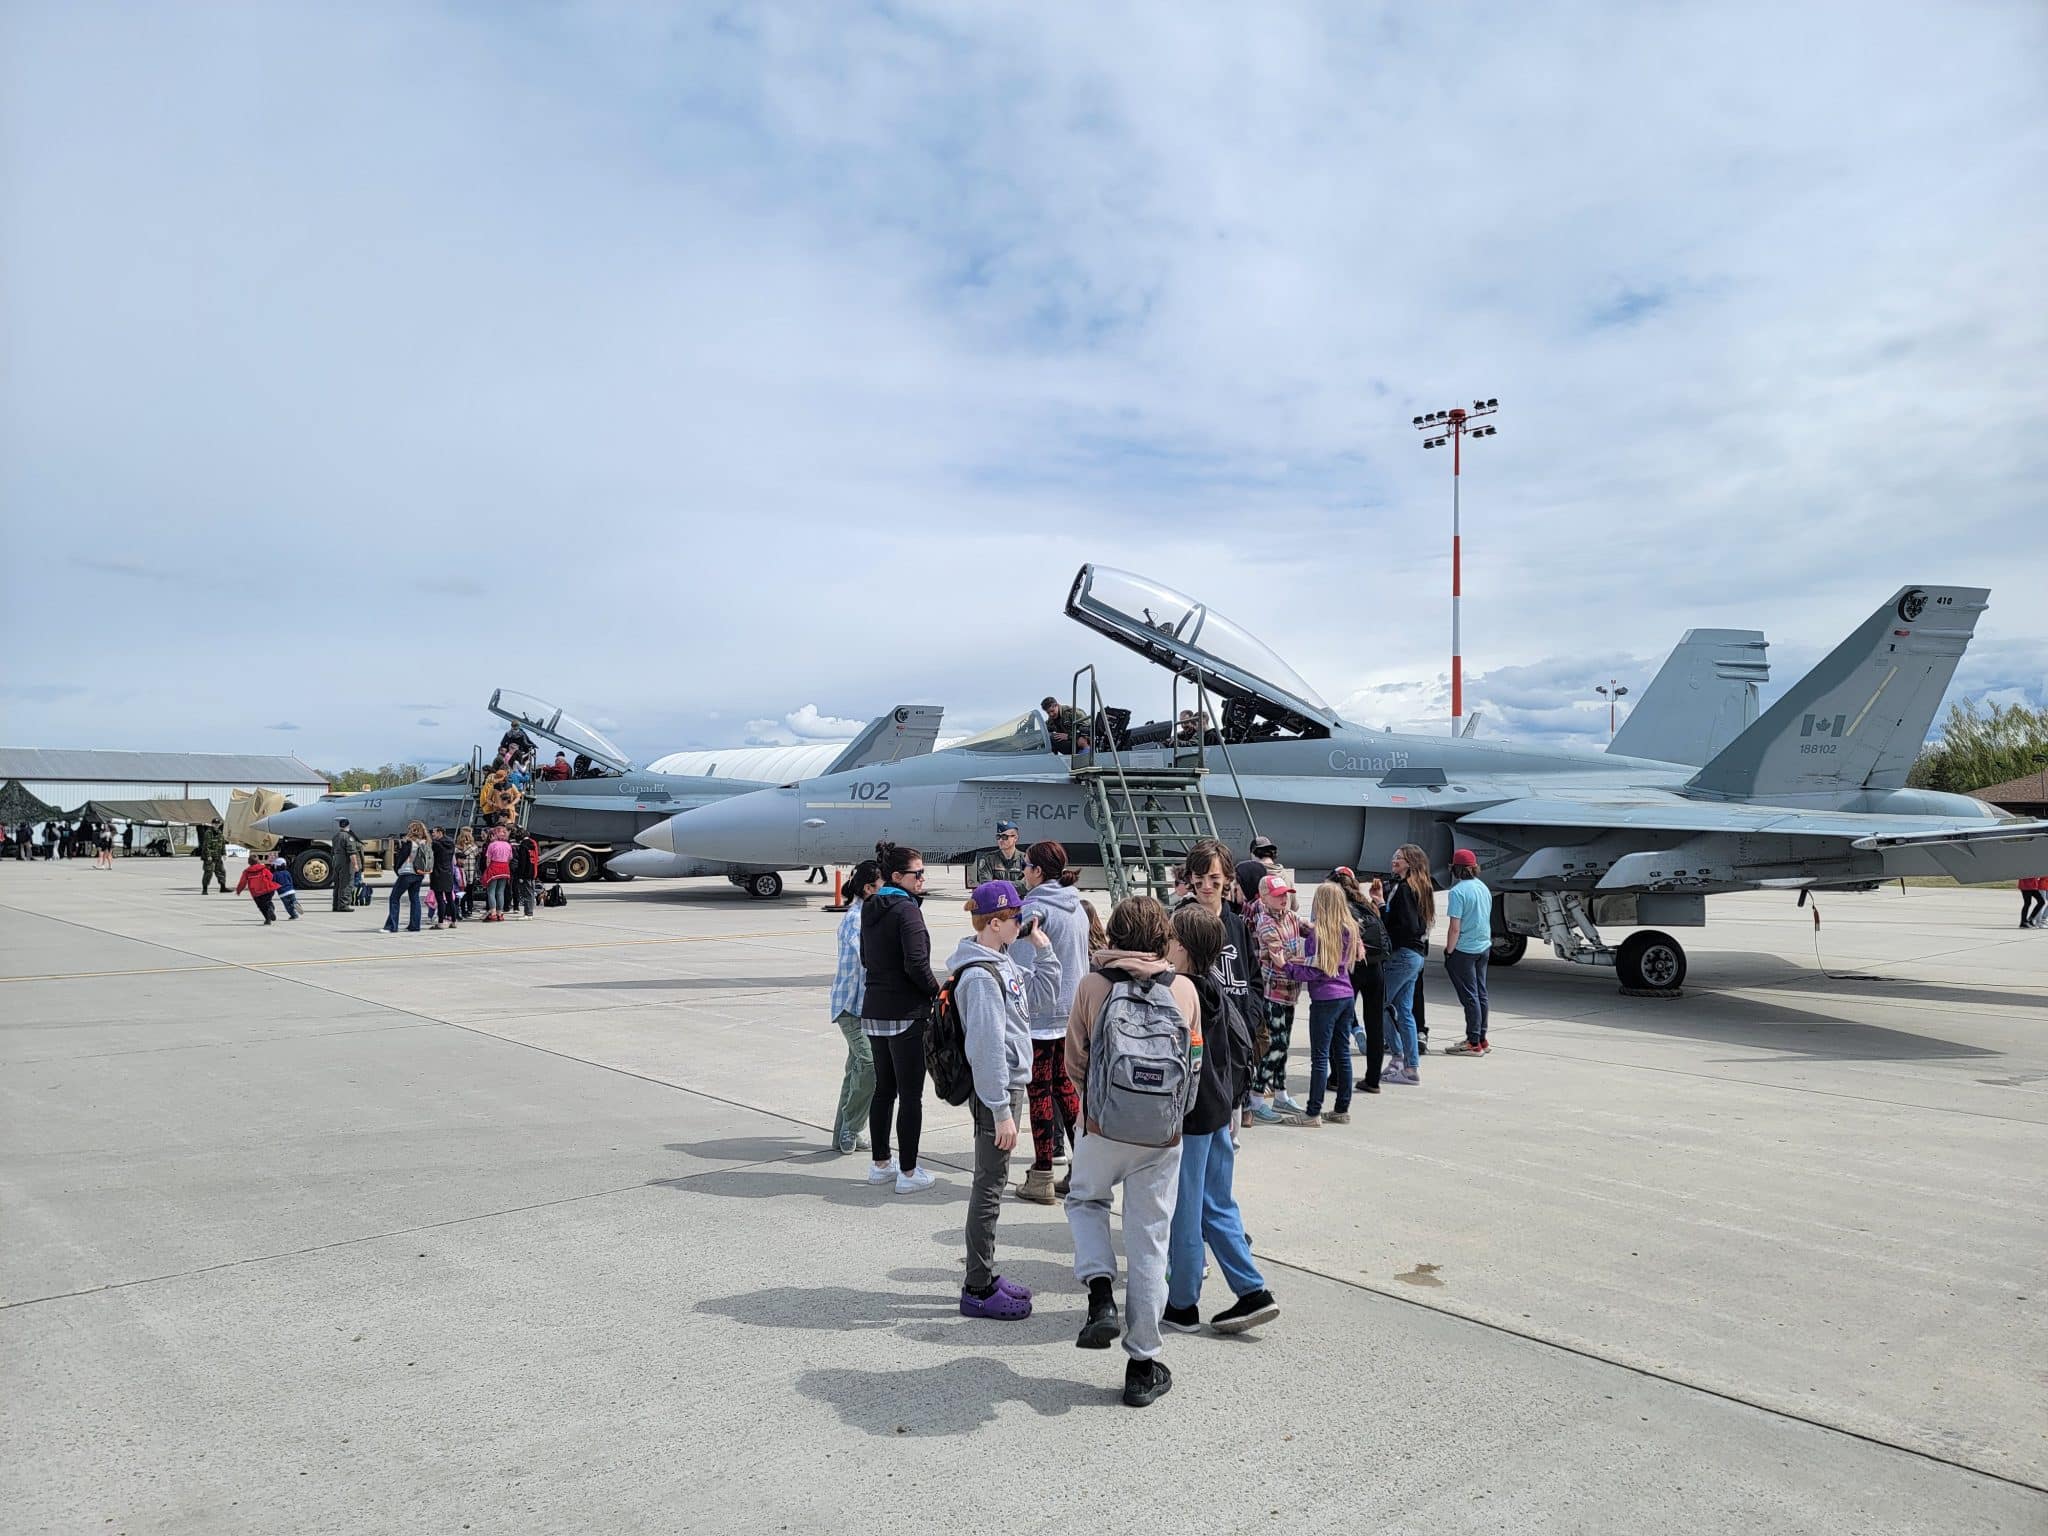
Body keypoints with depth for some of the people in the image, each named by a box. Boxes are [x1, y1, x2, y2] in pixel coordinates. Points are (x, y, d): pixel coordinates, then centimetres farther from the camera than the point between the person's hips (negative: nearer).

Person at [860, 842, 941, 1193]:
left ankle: (881, 1163, 26)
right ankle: (908, 1172, 5)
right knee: (911, 1094, 0)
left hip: (873, 1009, 8)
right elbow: (916, 964, -21)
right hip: (906, 1013, -8)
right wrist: (936, 990, -6)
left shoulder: (870, 909, 10)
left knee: (883, 1088, 17)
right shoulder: (906, 909, -16)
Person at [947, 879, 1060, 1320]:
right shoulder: (980, 976, -21)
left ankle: (985, 1277, 29)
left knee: (991, 1182, 17)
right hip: (996, 1091, -10)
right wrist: (1001, 1111, -22)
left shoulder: (1001, 963, 9)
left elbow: (1042, 997, 19)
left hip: (1009, 1086, 10)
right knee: (990, 1187, -1)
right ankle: (978, 1291, 10)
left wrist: (1042, 949, 9)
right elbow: (987, 1048, -23)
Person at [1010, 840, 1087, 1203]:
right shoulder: (1077, 907, 9)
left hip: (1040, 1014, -7)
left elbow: (1023, 968, -17)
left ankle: (1042, 1178, 8)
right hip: (1074, 1013, 8)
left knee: (1040, 1091, 1)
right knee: (1065, 1085, 17)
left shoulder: (1034, 909, -15)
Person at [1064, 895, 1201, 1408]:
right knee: (1149, 1244, 9)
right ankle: (1143, 1367, 16)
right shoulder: (1184, 990, -3)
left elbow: (1074, 1063, -1)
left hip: (1103, 1126, -1)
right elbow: (1195, 1066, 5)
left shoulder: (1092, 985, -7)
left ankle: (1100, 1292, 5)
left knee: (1084, 1199, 28)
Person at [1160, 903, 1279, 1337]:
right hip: (1219, 1111, 8)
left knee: (1183, 1213, 5)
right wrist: (1234, 1096, 18)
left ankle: (1182, 1305, 18)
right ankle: (1253, 1292, 17)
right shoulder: (1218, 994, 4)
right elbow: (1243, 1045, 12)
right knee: (1218, 1206, 17)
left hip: (1187, 1117, -8)